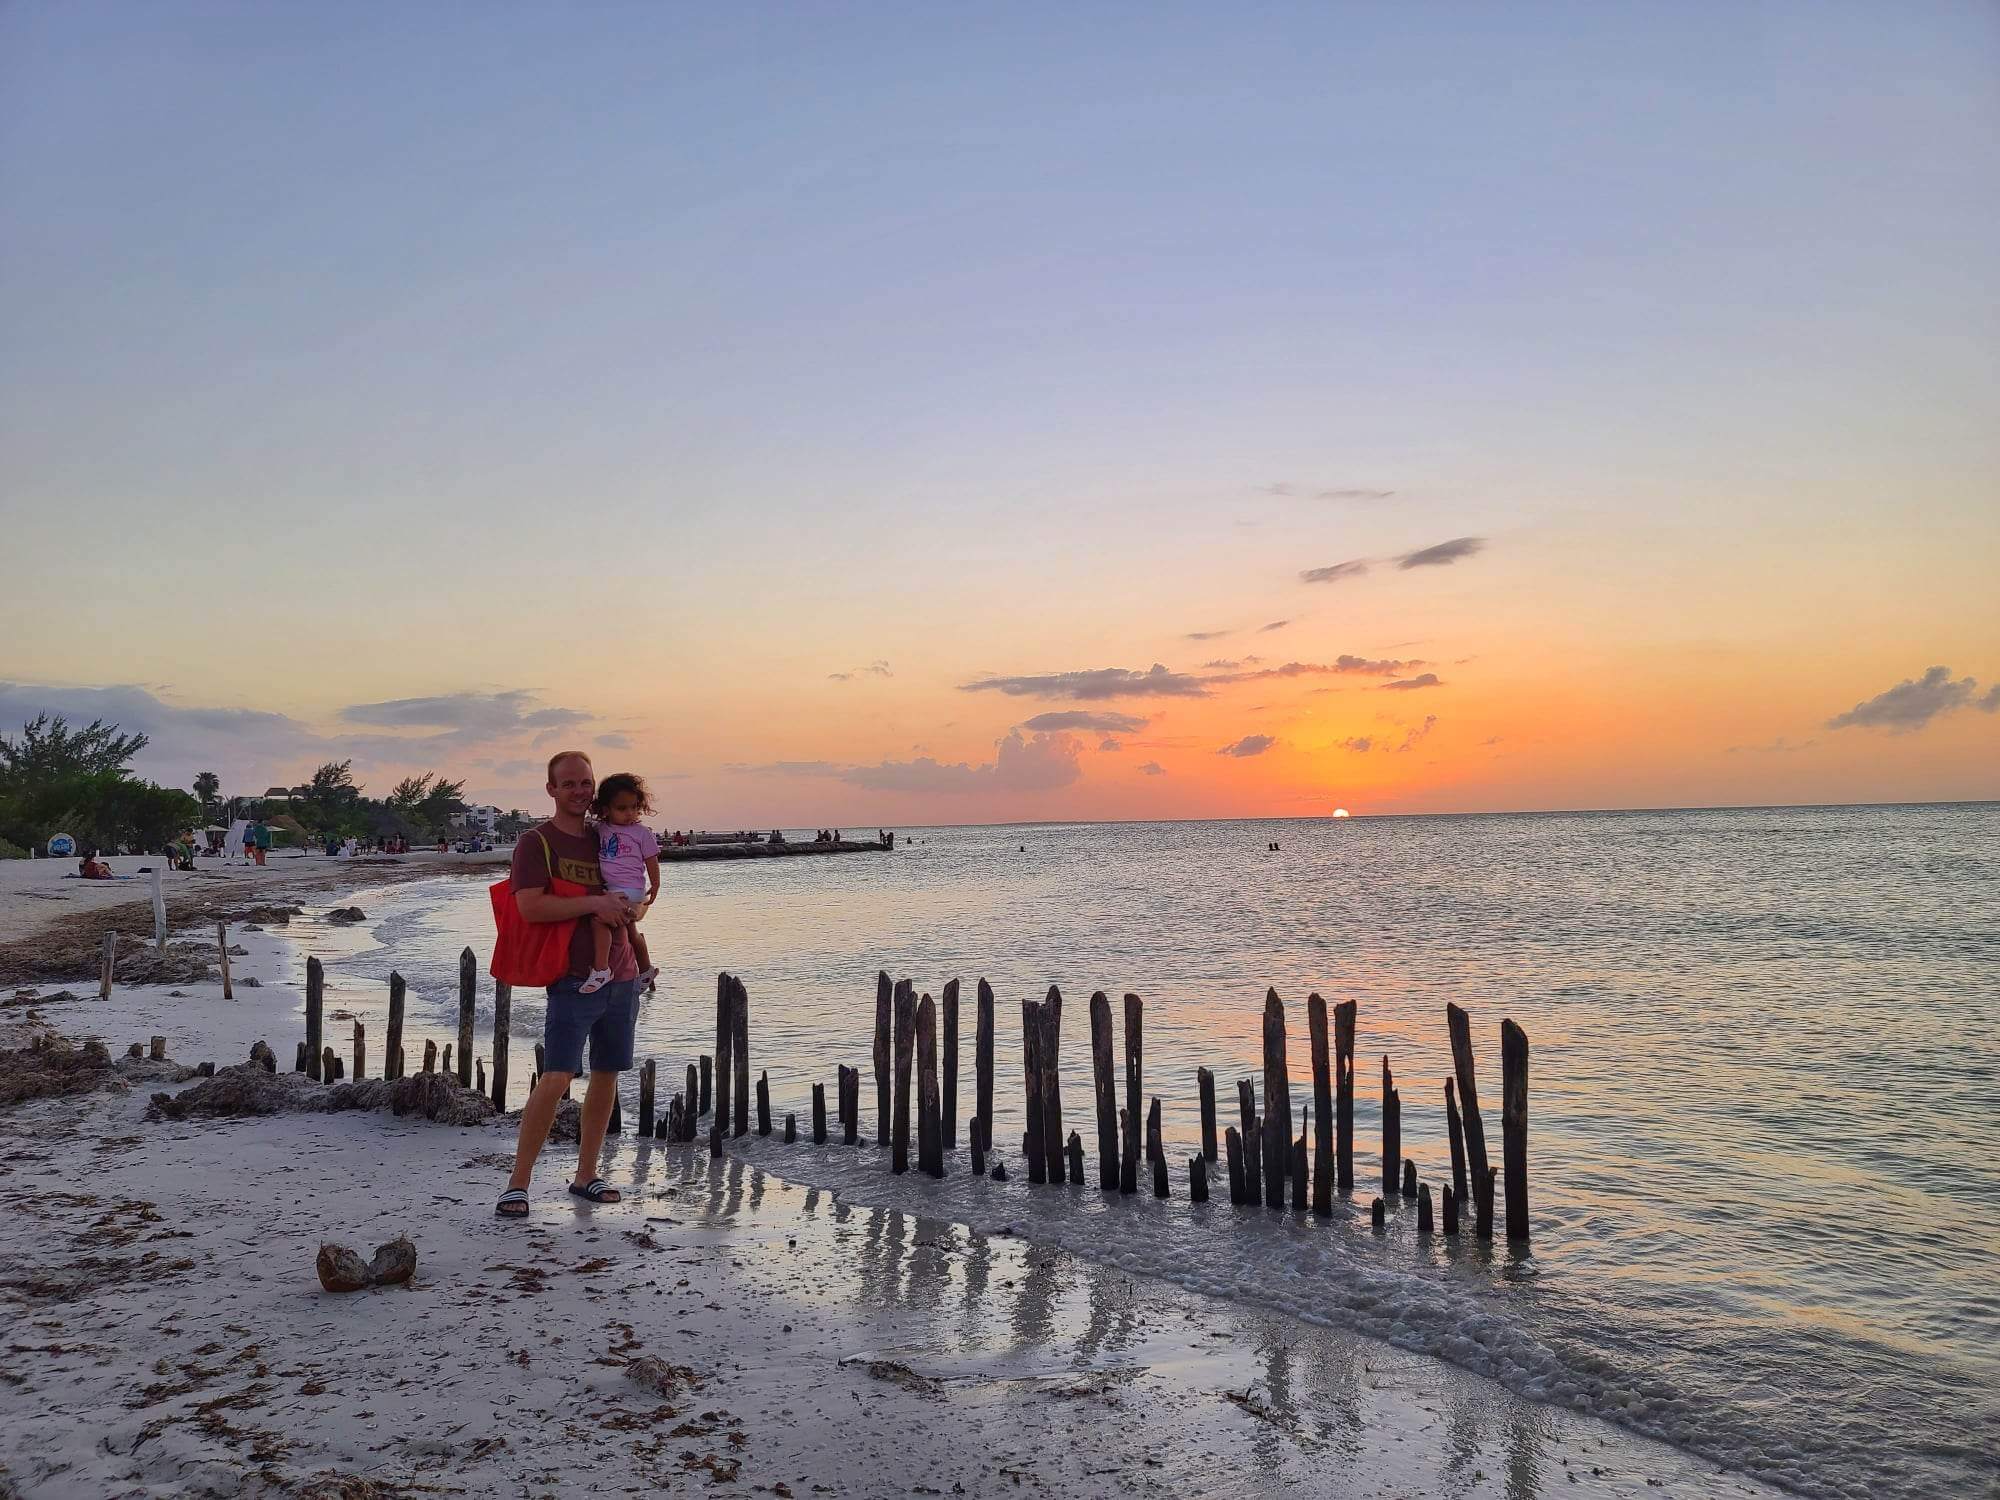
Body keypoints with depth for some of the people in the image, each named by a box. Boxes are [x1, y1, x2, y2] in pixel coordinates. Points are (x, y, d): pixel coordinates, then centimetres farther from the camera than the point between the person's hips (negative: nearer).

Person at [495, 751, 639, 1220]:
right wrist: (595, 903, -19)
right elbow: (530, 907, -18)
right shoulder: (536, 842, -4)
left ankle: (586, 1175, 20)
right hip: (574, 979, -6)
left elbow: (632, 892, 25)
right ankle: (517, 1184, -2)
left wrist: (627, 908, 2)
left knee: (607, 1075, 9)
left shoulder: (605, 839, 13)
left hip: (621, 977, 6)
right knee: (557, 1078, -12)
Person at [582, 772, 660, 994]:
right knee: (630, 931, 22)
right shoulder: (598, 829, 6)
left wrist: (654, 888, -4)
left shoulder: (641, 832, -6)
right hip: (609, 889, 7)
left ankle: (601, 968, -29)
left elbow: (652, 861, -3)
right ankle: (646, 970, 42)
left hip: (630, 890, -7)